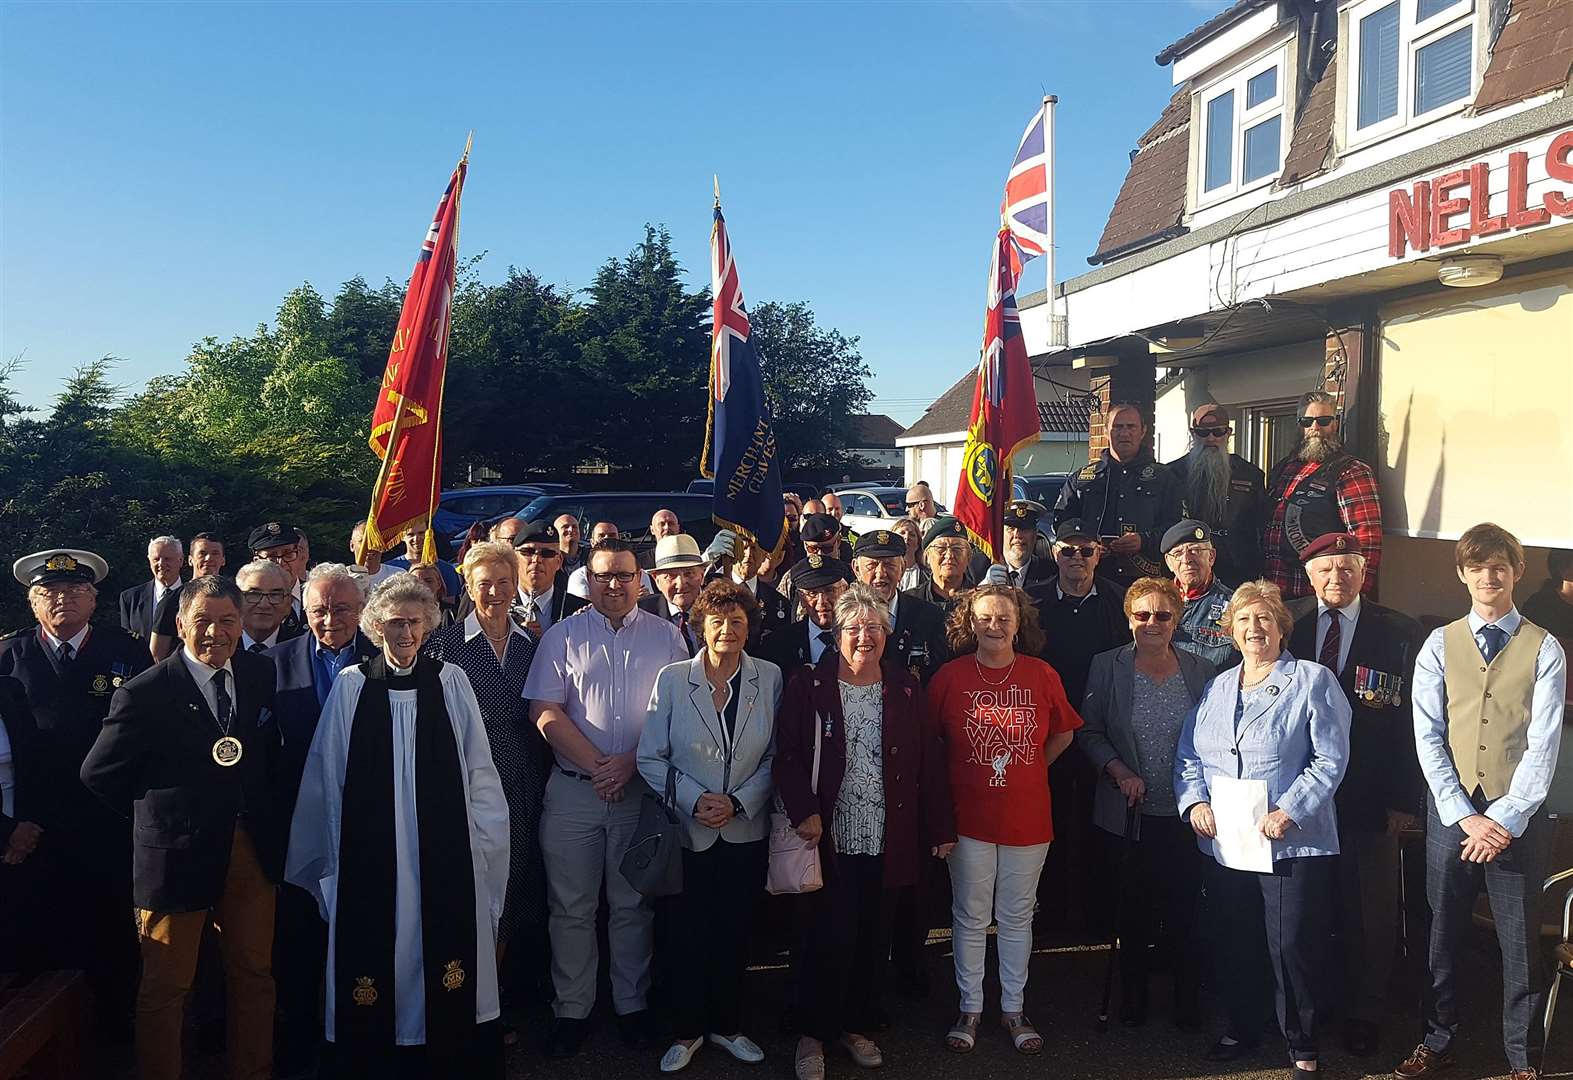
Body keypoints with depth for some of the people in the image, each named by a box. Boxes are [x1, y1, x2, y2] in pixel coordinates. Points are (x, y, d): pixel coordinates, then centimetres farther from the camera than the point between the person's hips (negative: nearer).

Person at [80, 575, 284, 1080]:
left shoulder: (261, 673, 1)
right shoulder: (144, 693, -11)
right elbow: (99, 774, -4)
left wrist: (261, 811, 5)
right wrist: (157, 818, 0)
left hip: (253, 850, 4)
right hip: (177, 855, -4)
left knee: (254, 975, 15)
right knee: (166, 988, 8)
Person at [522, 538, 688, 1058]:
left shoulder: (665, 636, 5)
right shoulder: (563, 636, 3)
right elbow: (546, 713, -3)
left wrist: (631, 761, -12)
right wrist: (597, 766, -11)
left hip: (643, 789, 0)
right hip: (574, 789, 0)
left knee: (633, 905, 10)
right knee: (571, 907, 6)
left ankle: (632, 1004, 24)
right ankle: (572, 1010, 20)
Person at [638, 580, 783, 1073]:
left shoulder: (769, 678, -3)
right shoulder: (672, 679, -6)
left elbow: (775, 756, 0)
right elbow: (650, 758, -4)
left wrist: (739, 801, -11)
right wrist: (694, 799, -15)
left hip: (746, 829, 1)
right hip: (688, 830, -1)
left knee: (734, 934, 12)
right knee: (689, 935, 7)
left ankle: (726, 1026, 30)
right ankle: (687, 1030, 26)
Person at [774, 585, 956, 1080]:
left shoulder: (905, 689, 5)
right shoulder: (807, 687, -2)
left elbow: (929, 759, 5)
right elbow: (787, 756, -6)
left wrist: (941, 826, 2)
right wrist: (803, 812, -19)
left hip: (886, 842, 3)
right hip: (828, 838, -3)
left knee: (872, 939, 12)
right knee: (827, 940, 1)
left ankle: (856, 1025, 32)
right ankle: (813, 1034, 21)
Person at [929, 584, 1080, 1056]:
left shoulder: (1042, 675, -2)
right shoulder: (949, 676, -5)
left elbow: (1063, 734, 11)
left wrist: (1028, 770, 6)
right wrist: (961, 777, 3)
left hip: (1027, 817, 1)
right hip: (968, 817, -1)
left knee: (1017, 916, 13)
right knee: (970, 917, 9)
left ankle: (1013, 1008, 28)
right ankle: (970, 1008, 25)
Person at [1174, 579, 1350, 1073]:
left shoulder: (1313, 681, -3)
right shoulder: (1217, 687, 13)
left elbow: (1330, 759, -9)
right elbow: (1188, 754, 12)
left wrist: (1288, 812, -18)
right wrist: (1194, 802, -5)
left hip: (1293, 843, -5)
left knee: (1293, 947, 1)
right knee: (1234, 945, 14)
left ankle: (1301, 1045, 20)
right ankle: (1241, 1028, 33)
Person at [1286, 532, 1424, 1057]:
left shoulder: (1400, 633, -2)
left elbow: (1413, 721, -4)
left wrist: (1406, 799, -8)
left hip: (1369, 802, -1)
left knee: (1368, 914, 10)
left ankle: (1363, 1015, 27)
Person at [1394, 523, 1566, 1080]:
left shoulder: (1544, 649, 0)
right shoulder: (1439, 645, 3)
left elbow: (1544, 743, -6)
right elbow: (1428, 738, -1)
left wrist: (1506, 819, -13)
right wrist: (1464, 816, -9)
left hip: (1519, 815, -1)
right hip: (1451, 811, 1)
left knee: (1521, 939, 8)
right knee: (1445, 932, 12)